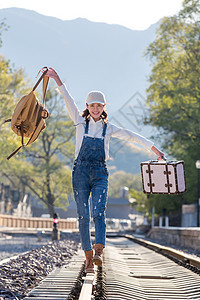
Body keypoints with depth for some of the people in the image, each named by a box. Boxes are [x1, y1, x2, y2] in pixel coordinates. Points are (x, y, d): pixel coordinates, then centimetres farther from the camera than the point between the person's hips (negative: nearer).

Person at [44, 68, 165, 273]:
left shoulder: (109, 128, 11)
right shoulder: (81, 123, 7)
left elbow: (131, 136, 8)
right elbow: (68, 101, -4)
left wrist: (155, 150, 4)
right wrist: (57, 80, -14)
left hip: (100, 173, 1)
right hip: (81, 171, 0)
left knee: (99, 213, -16)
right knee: (83, 216, -3)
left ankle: (98, 252, -28)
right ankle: (88, 258, 1)